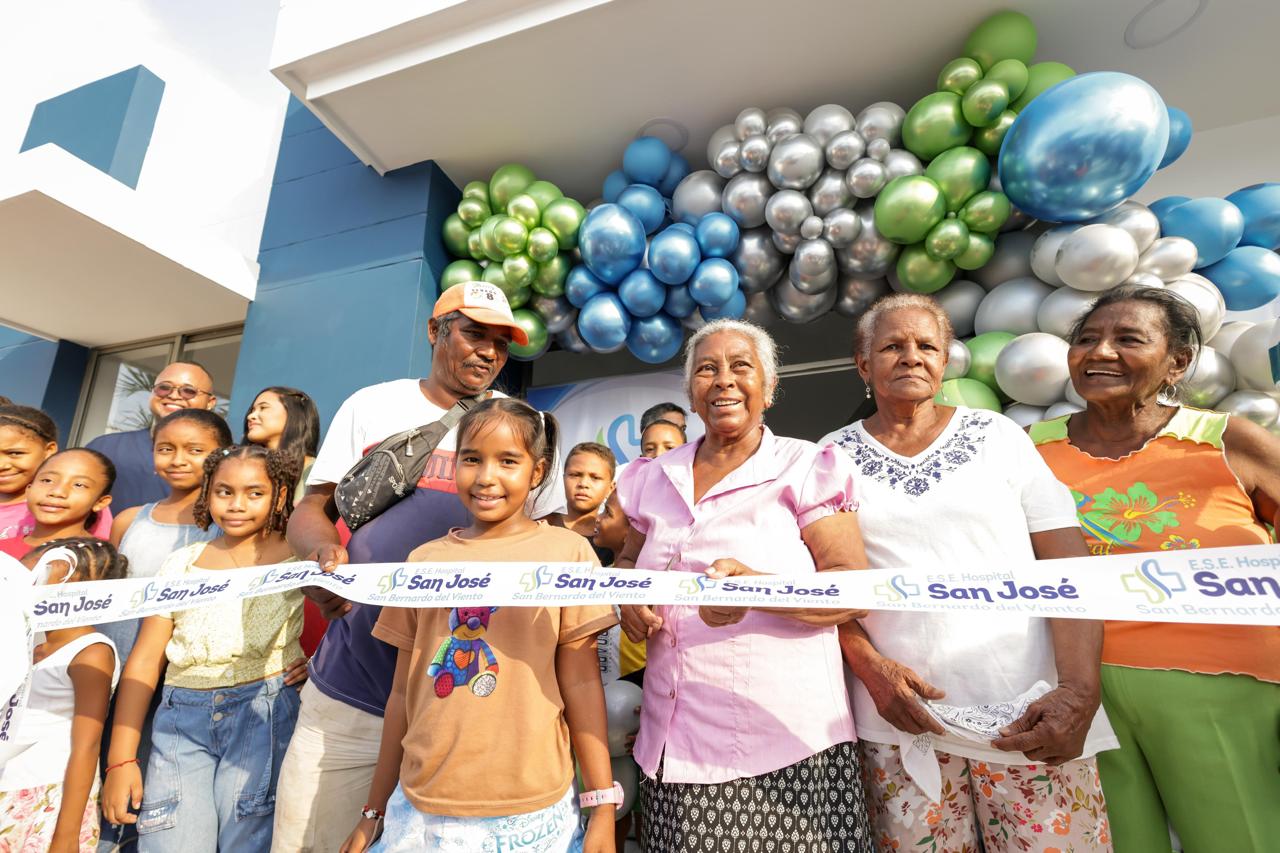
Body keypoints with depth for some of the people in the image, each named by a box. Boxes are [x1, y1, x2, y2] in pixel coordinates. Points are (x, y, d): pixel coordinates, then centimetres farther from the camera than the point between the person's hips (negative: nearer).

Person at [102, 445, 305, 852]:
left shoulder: (299, 557, -2)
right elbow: (144, 660, 8)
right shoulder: (182, 562, 8)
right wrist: (121, 759, 5)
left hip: (263, 716, -3)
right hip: (181, 719, 3)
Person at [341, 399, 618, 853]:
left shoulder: (566, 551, -9)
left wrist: (603, 806, -5)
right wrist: (375, 808, 12)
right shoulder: (425, 560, 1)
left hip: (530, 813, -2)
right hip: (422, 807, 3)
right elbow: (403, 693, 7)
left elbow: (581, 683, -7)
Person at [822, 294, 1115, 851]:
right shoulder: (834, 455, 2)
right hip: (902, 716, 0)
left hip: (1030, 714, 1)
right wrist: (870, 667, -12)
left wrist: (1080, 690, -14)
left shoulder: (997, 435, 3)